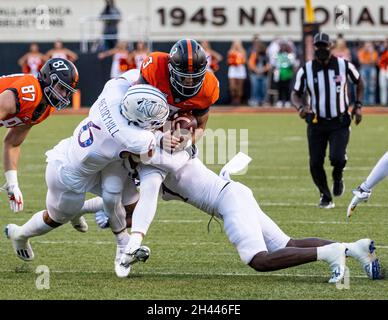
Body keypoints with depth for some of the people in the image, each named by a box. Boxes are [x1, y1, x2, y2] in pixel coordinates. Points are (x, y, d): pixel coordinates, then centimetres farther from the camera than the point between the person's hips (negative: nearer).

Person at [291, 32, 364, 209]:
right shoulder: (306, 70, -6)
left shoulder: (344, 65, -6)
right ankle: (325, 196, 22)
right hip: (316, 123, 1)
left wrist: (358, 106, 5)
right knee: (315, 164, -2)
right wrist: (301, 106, -19)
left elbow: (359, 82, 13)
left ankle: (337, 177, 16)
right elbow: (296, 94, 4)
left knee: (337, 158, -21)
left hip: (340, 123, -1)